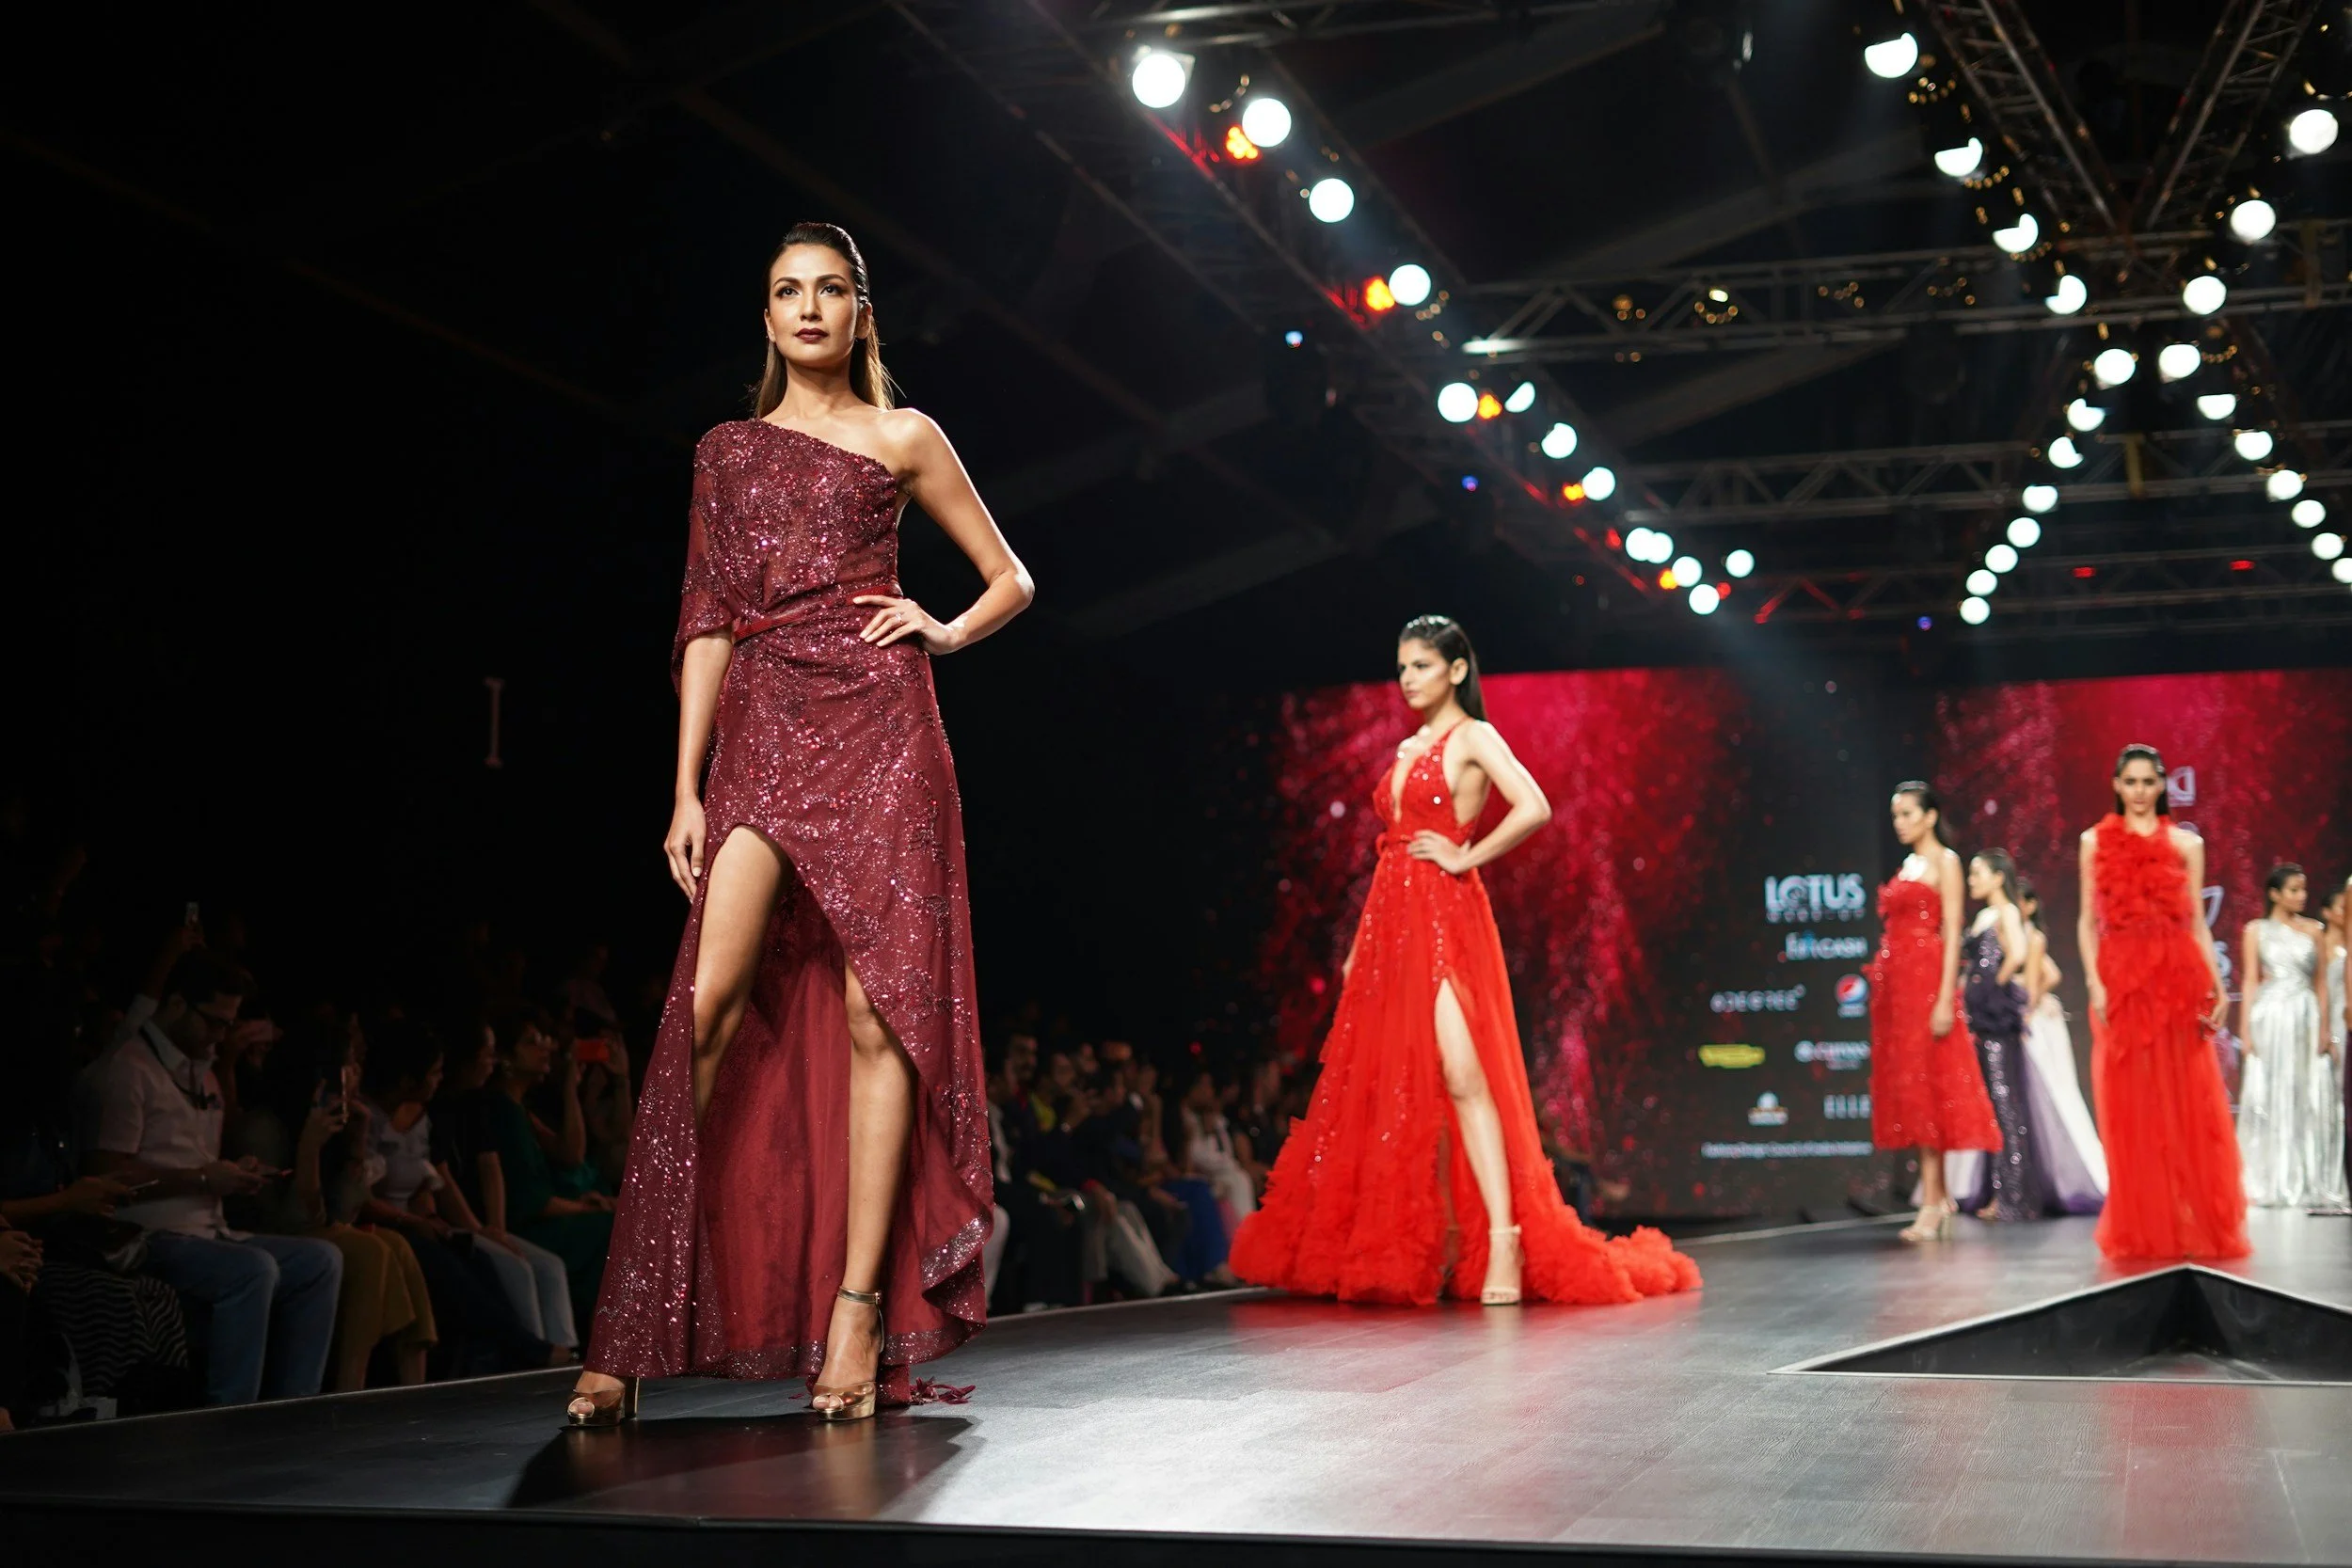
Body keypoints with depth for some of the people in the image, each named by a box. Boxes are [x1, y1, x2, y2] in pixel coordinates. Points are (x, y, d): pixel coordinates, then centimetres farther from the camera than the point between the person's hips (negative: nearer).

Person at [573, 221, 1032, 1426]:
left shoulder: (901, 440, 13)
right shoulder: (727, 453, 18)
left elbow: (1010, 578, 19)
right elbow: (706, 624, 13)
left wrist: (947, 632, -1)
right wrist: (686, 787, 5)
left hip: (875, 726, -1)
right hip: (760, 728, 1)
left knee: (877, 1012, -7)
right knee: (708, 998, -13)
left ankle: (859, 1312, -4)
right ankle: (632, 1330, -12)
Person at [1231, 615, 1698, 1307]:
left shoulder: (1472, 738, -3)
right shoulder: (1407, 751, 19)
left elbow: (1533, 809, -19)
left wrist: (1466, 856, -12)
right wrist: (1359, 946, 17)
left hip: (1444, 919, -8)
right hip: (1391, 924, 8)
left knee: (1462, 1078, -15)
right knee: (1400, 1089, 6)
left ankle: (1502, 1242, -16)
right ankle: (1438, 1244, 11)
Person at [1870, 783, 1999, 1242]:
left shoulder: (1945, 862, -3)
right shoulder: (1905, 866, 19)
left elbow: (1952, 933, -10)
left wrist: (1945, 998, -19)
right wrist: (1880, 983, 12)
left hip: (1926, 980, -8)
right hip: (1894, 981, 8)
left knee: (1926, 1084, -9)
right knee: (1908, 1086, 5)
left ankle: (1932, 1205, -9)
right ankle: (1936, 1198, 8)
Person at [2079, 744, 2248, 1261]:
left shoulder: (2187, 843, 10)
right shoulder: (2096, 841, 9)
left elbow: (2197, 921, 7)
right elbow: (2088, 920, 5)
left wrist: (2217, 985, -4)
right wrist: (2094, 982, -7)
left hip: (2179, 980, 0)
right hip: (2121, 981, 0)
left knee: (2187, 1106, 0)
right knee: (2131, 1110, 1)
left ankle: (2196, 1225, 6)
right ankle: (2139, 1231, 5)